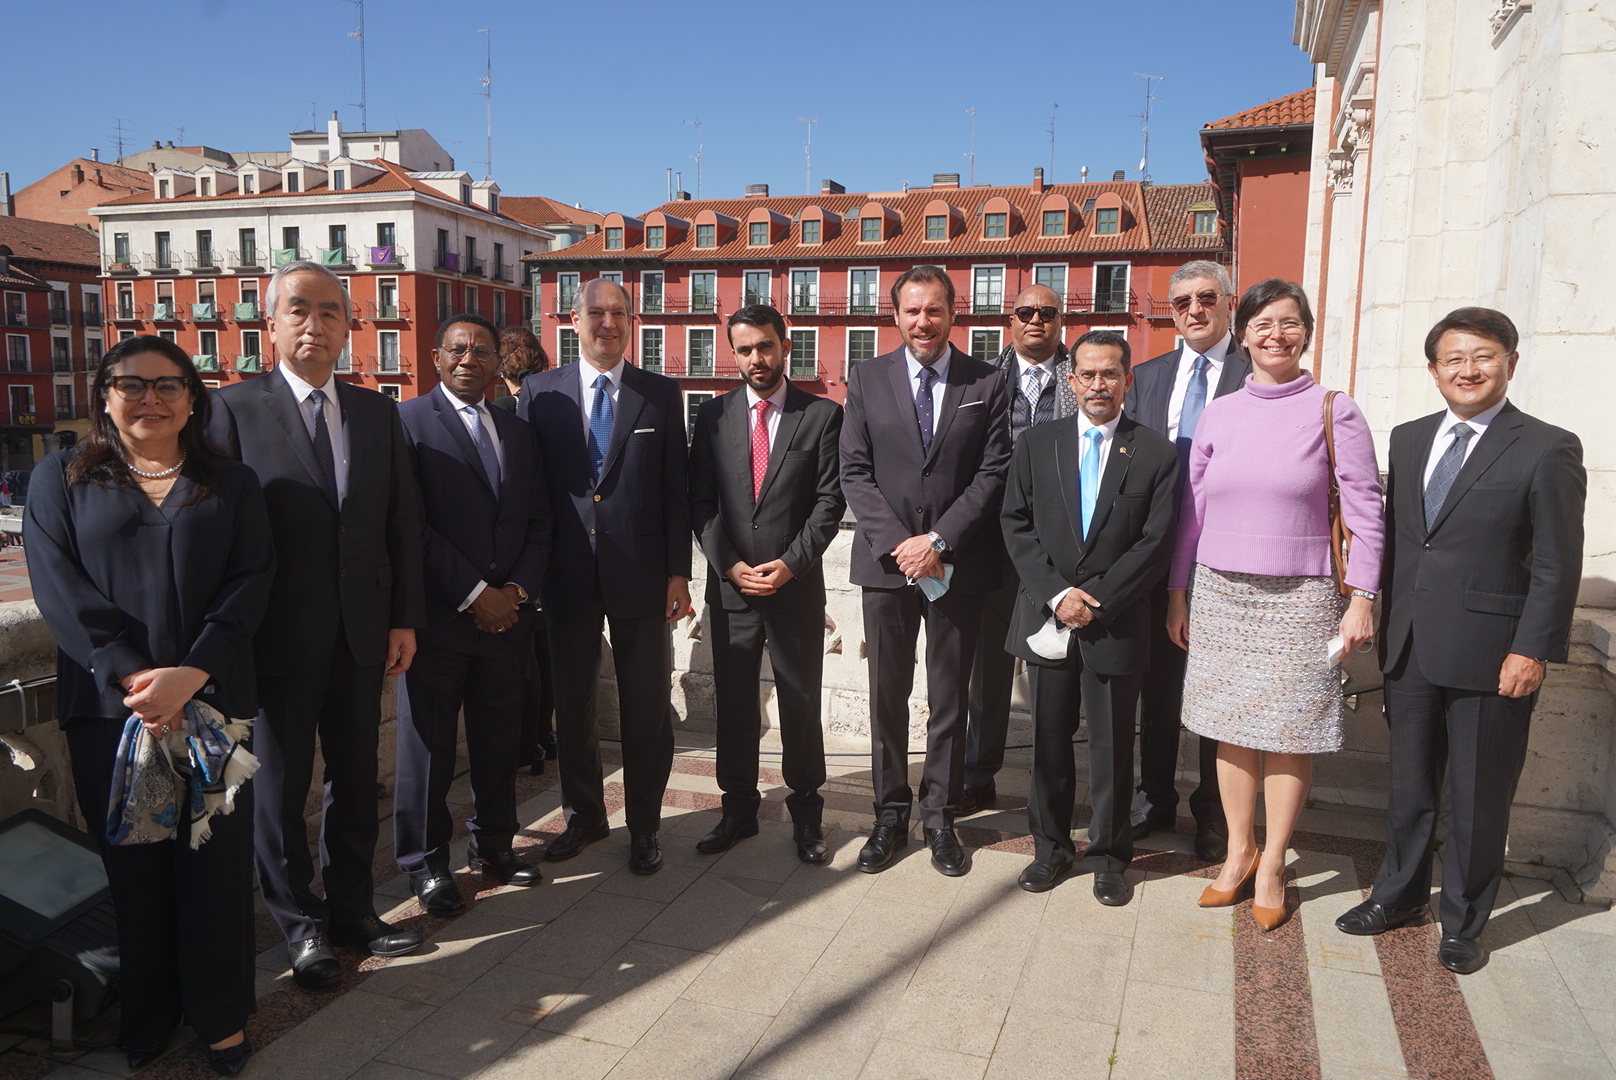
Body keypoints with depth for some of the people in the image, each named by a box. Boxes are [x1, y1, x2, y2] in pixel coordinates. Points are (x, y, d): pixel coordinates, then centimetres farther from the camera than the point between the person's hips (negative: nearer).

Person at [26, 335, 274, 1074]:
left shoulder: (232, 484, 9)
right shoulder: (62, 479, 9)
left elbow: (251, 582, -2)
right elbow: (58, 586, -3)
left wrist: (191, 673, -15)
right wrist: (132, 675, -15)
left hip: (212, 700, 0)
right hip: (108, 703, 0)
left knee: (216, 858, 4)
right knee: (132, 861, 8)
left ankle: (220, 1012, 21)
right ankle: (147, 1010, 27)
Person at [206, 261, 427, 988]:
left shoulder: (378, 412, 7)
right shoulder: (235, 408, -5)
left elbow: (403, 520, 6)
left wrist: (405, 618, 1)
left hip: (363, 633, 4)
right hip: (278, 635, -3)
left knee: (356, 779, 15)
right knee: (280, 785, 10)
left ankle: (353, 907, 32)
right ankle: (301, 923, 27)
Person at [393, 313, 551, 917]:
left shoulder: (519, 433, 15)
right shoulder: (408, 422, -3)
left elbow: (538, 523, 12)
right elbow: (412, 524, -12)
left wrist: (519, 590, -3)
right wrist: (474, 594, -14)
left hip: (508, 613, 5)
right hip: (438, 616, -5)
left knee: (500, 737, 13)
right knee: (429, 741, 6)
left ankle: (494, 844, 29)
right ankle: (425, 861, 21)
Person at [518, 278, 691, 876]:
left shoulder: (662, 394, 3)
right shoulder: (538, 391, 5)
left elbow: (676, 489, 2)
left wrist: (678, 573, -3)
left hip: (640, 573, -1)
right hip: (568, 575, 1)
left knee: (647, 708, 7)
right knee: (571, 704, 13)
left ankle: (644, 826, 23)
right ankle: (583, 815, 32)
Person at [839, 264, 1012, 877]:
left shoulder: (986, 384, 3)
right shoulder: (867, 379, 4)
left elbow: (993, 474, -3)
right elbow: (855, 473, 0)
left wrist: (938, 540, -13)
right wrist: (898, 542, -12)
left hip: (958, 564, 0)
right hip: (886, 562, 1)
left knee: (950, 697, 9)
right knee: (887, 695, 8)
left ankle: (940, 816, 23)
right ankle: (890, 814, 22)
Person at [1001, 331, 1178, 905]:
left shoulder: (1156, 453, 1)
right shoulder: (1036, 444, 6)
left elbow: (1156, 541, -5)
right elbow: (1017, 526, 1)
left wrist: (1096, 598, -14)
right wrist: (1056, 594, -11)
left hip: (1117, 623, -1)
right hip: (1046, 616, 2)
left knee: (1113, 744, 8)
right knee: (1049, 741, 11)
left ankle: (1109, 855, 25)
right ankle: (1052, 847, 27)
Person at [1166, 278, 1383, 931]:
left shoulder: (1334, 413, -2)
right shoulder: (1218, 415, 6)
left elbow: (1364, 513, -2)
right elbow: (1192, 510, 10)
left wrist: (1361, 600, -6)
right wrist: (1178, 594, 9)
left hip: (1300, 599, -3)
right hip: (1220, 594, 3)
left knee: (1289, 731, 4)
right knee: (1231, 727, 9)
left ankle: (1272, 864, 19)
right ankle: (1238, 852, 24)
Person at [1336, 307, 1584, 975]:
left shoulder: (1548, 450, -6)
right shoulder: (1408, 439, 10)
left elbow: (1558, 564, -8)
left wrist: (1533, 650, -13)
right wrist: (1387, 628, 10)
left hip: (1490, 659, -5)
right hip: (1410, 649, 5)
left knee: (1479, 799, 9)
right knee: (1409, 786, 17)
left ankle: (1464, 923, 27)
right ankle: (1399, 895, 35)